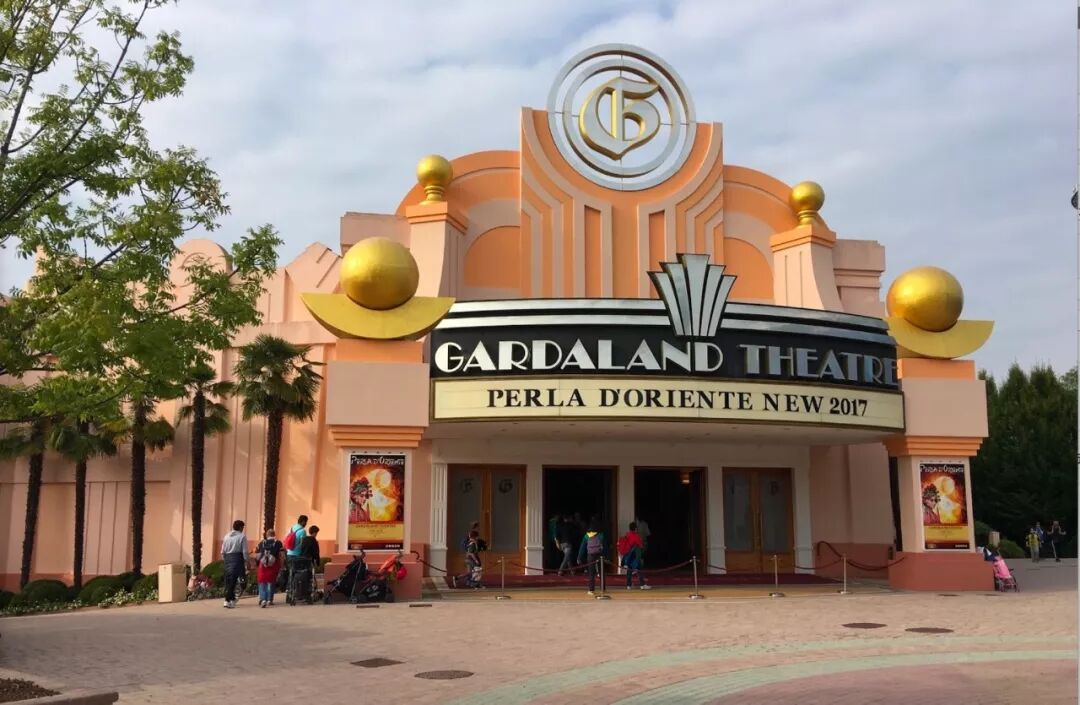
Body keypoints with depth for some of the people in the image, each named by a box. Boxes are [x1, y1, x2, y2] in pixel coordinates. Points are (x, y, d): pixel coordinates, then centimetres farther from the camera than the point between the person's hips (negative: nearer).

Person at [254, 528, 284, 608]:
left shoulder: (261, 543, 5)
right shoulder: (278, 543, 1)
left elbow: (256, 556, 4)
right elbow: (282, 556, -3)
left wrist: (257, 562, 21)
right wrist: (280, 566, 6)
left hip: (262, 565, 0)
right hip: (273, 566, 0)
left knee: (262, 583, 6)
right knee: (271, 583, 13)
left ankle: (263, 599, -11)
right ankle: (269, 600, 16)